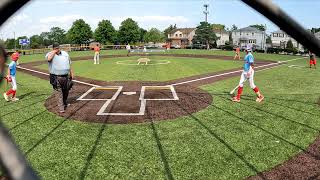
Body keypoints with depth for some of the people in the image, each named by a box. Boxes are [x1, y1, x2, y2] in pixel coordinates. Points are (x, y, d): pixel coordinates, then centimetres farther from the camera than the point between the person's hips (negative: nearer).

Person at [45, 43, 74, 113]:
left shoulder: (65, 53, 14)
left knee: (66, 91, 16)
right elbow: (49, 58, -25)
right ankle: (61, 108, 0)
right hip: (56, 78, -5)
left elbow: (69, 64, 19)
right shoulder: (50, 54, 0)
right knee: (59, 93, -5)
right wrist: (54, 51, -11)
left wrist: (71, 73, 15)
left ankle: (65, 103, 39)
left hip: (66, 76, 5)